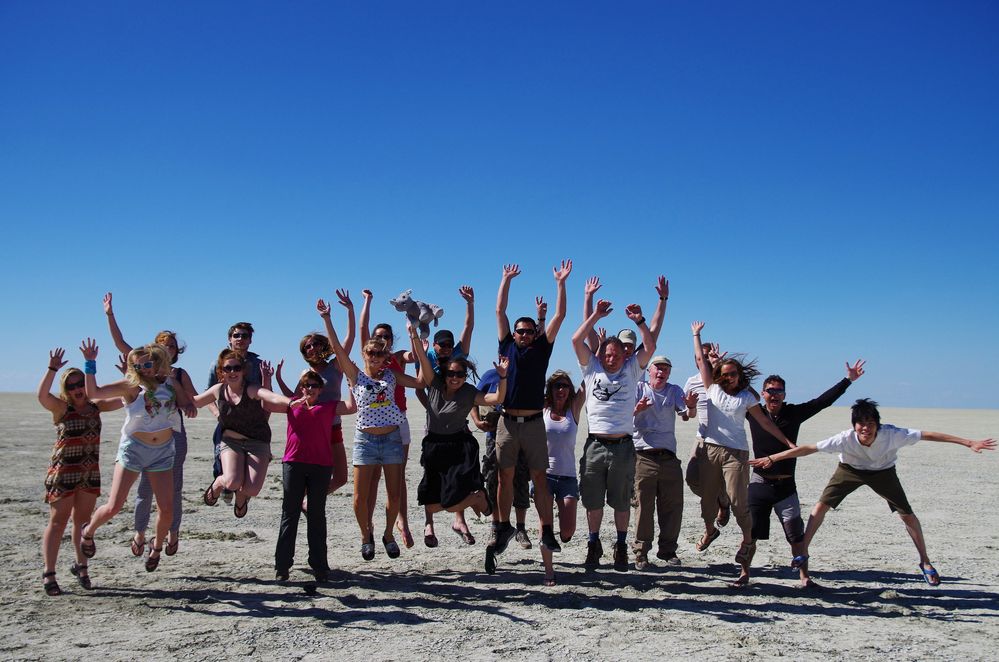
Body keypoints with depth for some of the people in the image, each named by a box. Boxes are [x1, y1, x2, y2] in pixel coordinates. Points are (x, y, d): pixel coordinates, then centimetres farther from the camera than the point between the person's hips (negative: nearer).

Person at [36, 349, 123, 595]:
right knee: (58, 522, 2)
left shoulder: (95, 406, 6)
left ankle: (80, 565, 28)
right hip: (64, 473, -4)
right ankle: (48, 573, 9)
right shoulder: (62, 407, -7)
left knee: (82, 520, 14)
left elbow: (123, 399, 7)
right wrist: (53, 368, -34)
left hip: (91, 473, 4)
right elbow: (42, 395, -26)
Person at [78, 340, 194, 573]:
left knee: (166, 509, 0)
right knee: (114, 506, -3)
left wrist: (188, 407, -12)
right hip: (133, 448, -3)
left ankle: (157, 546, 28)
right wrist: (90, 363, -22)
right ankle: (88, 532, 30)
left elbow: (190, 408, 11)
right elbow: (93, 392, -15)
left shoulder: (170, 383, 3)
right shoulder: (131, 385, -7)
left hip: (163, 451, 3)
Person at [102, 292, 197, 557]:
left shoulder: (180, 374, 7)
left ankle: (174, 532, 18)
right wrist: (110, 315, -8)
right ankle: (139, 533, 19)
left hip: (174, 433, 1)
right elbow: (120, 344, -2)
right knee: (145, 486, 2)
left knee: (173, 486, 5)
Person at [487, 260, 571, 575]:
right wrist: (506, 279, 12)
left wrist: (561, 283, 4)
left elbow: (559, 316, 6)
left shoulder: (542, 348, 9)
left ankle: (547, 531, 3)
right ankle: (503, 527, 16)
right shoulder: (507, 346, 10)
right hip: (508, 421, 1)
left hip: (533, 422, -1)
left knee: (540, 478, 1)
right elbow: (500, 310, 11)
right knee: (505, 477, 6)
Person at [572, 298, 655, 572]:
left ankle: (621, 548, 21)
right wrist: (596, 315, -1)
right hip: (595, 445, 0)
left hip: (623, 446, 0)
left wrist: (640, 321, -5)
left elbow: (650, 347, 1)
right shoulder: (592, 368, 7)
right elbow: (577, 340, -1)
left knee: (622, 502, 9)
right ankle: (593, 545, 22)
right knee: (593, 501, 8)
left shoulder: (631, 370, 10)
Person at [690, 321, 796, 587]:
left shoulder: (746, 397, 9)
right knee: (707, 497, 10)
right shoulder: (712, 388, 10)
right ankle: (709, 530, 38)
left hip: (736, 452, -2)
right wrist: (696, 335, 19)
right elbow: (700, 359, 12)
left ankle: (748, 541, 13)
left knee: (739, 501, -8)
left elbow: (764, 421, 11)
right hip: (710, 449, 2)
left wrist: (788, 442, 7)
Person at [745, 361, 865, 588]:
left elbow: (823, 401, 2)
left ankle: (804, 577, 13)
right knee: (750, 532, 4)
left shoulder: (794, 413, 3)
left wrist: (848, 380, 0)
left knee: (796, 534, 3)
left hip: (785, 485, 1)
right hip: (759, 483, -1)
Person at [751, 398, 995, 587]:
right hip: (851, 469, 0)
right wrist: (772, 458, -41)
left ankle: (925, 563, 18)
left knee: (907, 514, -3)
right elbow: (807, 449, -37)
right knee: (821, 505, -12)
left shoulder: (892, 435, -36)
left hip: (883, 472, 1)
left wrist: (969, 443, -28)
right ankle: (803, 553, 0)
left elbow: (928, 435, -29)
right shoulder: (845, 439, -37)